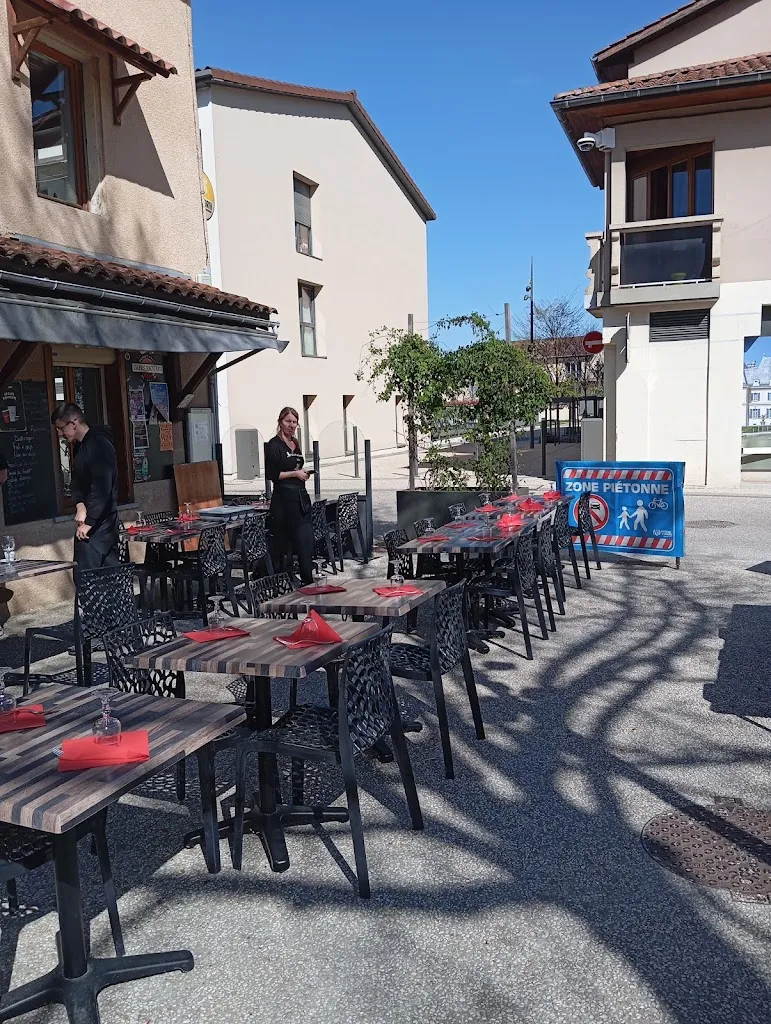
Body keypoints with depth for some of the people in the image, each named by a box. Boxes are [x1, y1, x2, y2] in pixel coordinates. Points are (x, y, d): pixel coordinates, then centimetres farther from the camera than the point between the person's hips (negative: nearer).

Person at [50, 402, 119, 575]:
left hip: (99, 522, -9)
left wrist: (88, 522, -20)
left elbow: (102, 489, -22)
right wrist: (80, 506, -5)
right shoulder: (81, 446, 14)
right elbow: (77, 480, 14)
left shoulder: (99, 445, -17)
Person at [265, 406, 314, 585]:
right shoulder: (274, 445, -8)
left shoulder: (295, 444, 16)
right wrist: (295, 473, -12)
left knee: (307, 540, 4)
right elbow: (271, 474, -13)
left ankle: (308, 581, 10)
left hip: (301, 496, 8)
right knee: (285, 543, -2)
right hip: (284, 498, -7)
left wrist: (303, 473, 11)